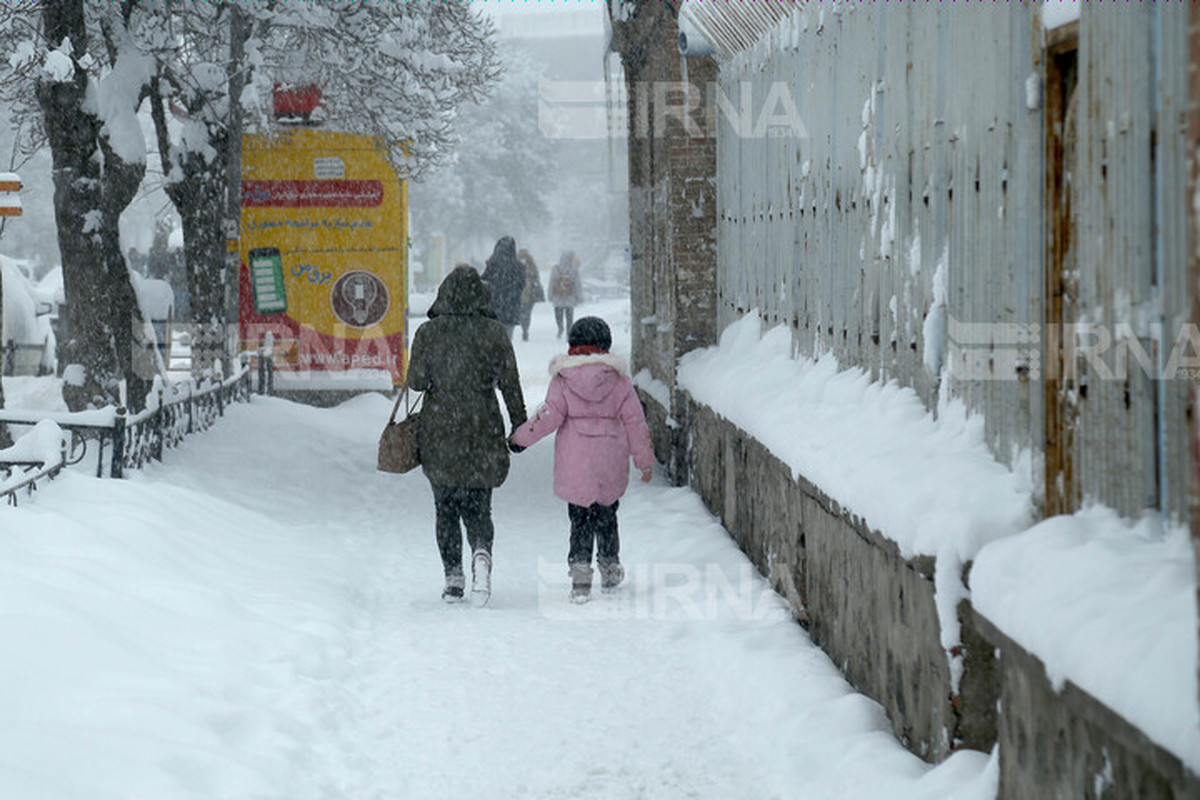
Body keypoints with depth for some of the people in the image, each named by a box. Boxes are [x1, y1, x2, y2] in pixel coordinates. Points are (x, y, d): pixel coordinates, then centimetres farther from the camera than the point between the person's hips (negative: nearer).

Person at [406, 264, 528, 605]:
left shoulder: (428, 333, -4)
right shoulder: (495, 333, -3)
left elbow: (417, 381, -3)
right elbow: (510, 385, -2)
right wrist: (521, 428, 7)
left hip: (439, 435, 0)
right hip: (483, 434, 0)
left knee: (446, 508, 11)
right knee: (478, 506, 8)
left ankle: (453, 576, 4)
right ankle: (481, 552, -22)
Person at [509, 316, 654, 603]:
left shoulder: (562, 380, -4)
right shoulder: (619, 380, 1)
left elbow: (550, 416, -9)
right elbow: (634, 422, 3)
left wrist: (520, 437, 5)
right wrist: (644, 461, 11)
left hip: (574, 465, -2)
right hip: (610, 465, 2)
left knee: (580, 519, 5)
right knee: (606, 516, 19)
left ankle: (579, 570, -7)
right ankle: (609, 567, 29)